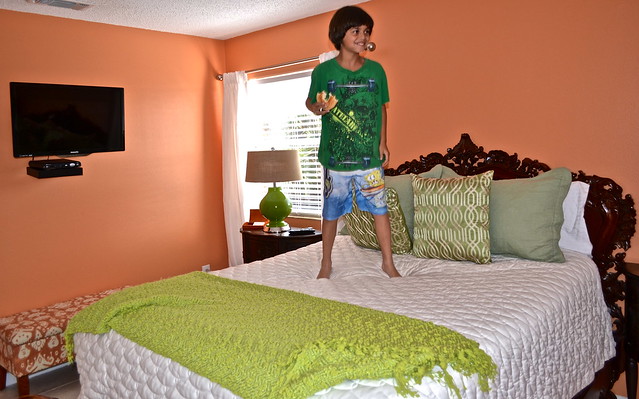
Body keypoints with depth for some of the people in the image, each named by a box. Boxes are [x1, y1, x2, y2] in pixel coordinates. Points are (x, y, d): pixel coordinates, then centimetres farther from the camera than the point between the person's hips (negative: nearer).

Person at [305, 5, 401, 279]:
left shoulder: (375, 70, 2)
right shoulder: (323, 71, -4)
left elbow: (381, 107, 11)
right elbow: (310, 102, 9)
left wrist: (383, 143, 6)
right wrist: (318, 107, -14)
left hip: (370, 156, 2)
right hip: (336, 156, -1)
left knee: (380, 207, 4)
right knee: (331, 211, 10)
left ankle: (388, 262, 20)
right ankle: (326, 264, 27)